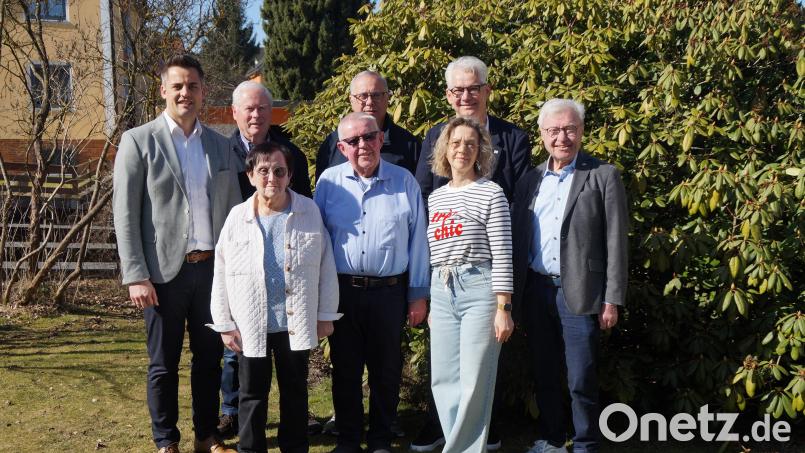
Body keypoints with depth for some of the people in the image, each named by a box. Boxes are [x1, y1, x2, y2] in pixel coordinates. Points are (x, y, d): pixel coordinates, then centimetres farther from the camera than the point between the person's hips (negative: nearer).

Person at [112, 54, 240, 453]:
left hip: (213, 269, 4)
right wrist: (136, 276, -12)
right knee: (163, 363, 7)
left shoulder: (219, 144, 9)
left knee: (209, 357, 12)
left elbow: (232, 209, 12)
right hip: (166, 271, -4)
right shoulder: (138, 141, -3)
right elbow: (125, 214, -6)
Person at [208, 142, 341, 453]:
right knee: (253, 393, 11)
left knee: (295, 391, 14)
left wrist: (326, 315, 0)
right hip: (250, 325, 0)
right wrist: (225, 324, 0)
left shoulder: (309, 211, -4)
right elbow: (221, 274, 1)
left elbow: (326, 265, 0)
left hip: (296, 323, 0)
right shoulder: (237, 217, -3)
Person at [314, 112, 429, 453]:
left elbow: (418, 241, 3)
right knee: (345, 369, 10)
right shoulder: (329, 182, 2)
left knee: (386, 370, 9)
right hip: (342, 291, 1)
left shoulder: (404, 182, 1)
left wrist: (418, 294, 2)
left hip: (390, 292, 0)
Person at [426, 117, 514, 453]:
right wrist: (427, 302, 15)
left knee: (474, 383, -2)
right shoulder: (435, 197, 14)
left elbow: (502, 255, -7)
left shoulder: (491, 193, -2)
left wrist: (503, 308, -12)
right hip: (441, 292, 6)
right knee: (443, 381, 7)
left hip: (479, 289, -5)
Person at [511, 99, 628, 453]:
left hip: (579, 292, -4)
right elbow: (516, 240, 12)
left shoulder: (603, 176, -2)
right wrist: (513, 296, 7)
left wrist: (612, 300, -9)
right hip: (535, 291, 4)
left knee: (581, 380, -1)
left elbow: (615, 242, -5)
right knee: (545, 374, 14)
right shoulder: (530, 180, 11)